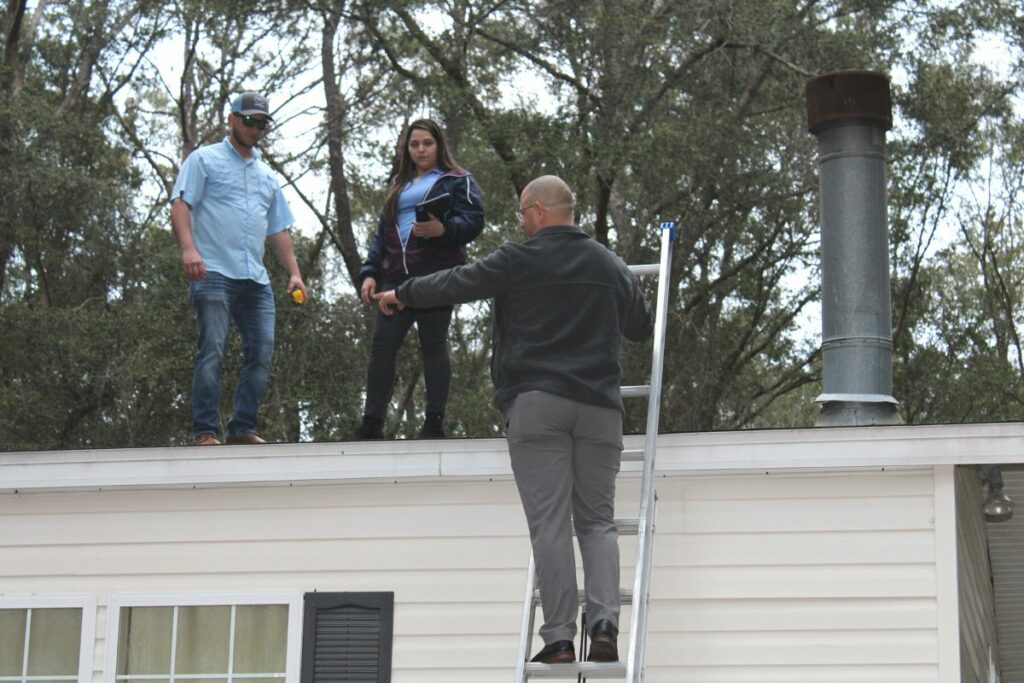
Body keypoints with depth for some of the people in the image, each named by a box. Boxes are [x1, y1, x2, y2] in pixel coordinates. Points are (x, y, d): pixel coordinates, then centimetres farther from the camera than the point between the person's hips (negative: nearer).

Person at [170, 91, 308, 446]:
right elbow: (180, 205, -3)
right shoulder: (205, 160, 8)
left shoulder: (267, 176, 26)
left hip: (256, 280, 6)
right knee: (212, 350, -12)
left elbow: (278, 230, 28)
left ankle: (243, 429, 5)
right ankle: (206, 431, -12)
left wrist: (294, 272, 15)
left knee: (261, 352, -1)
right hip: (214, 273, -6)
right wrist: (188, 247, -20)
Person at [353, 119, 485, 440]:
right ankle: (372, 423, -2)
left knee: (433, 346, -4)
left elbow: (474, 221, -6)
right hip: (396, 277, 6)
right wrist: (370, 272, 13)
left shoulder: (458, 181, 9)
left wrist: (442, 229, -25)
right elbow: (382, 233, 26)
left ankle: (434, 423, -1)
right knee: (381, 345, -3)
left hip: (436, 275, -5)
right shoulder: (398, 185, 27)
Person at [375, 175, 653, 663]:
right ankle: (604, 624, -12)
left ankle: (559, 638, -9)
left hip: (536, 403, -3)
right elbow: (642, 327, 24)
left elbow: (454, 284, 12)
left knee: (549, 523, -4)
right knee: (598, 520, 7)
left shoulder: (517, 261, 0)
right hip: (599, 405, 3)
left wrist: (402, 294, 30)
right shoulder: (609, 265, 12)